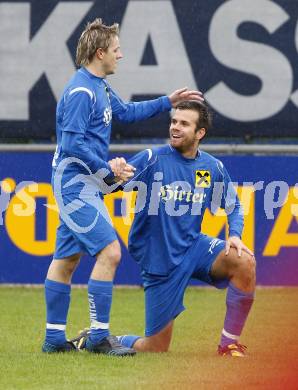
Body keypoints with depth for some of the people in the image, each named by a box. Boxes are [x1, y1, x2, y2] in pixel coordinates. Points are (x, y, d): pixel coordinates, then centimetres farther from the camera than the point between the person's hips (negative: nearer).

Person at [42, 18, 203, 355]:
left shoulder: (99, 87, 14)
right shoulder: (81, 91, -18)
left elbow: (125, 112, 30)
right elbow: (73, 143, -23)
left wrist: (167, 102, 29)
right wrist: (106, 169, -20)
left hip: (81, 185, 11)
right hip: (76, 184, -11)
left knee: (66, 259, 12)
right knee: (109, 251, -14)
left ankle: (54, 337, 17)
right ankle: (99, 336, -11)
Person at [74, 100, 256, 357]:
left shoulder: (213, 167, 3)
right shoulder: (153, 159, -9)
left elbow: (234, 206, 15)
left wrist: (234, 234, -6)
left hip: (193, 247, 4)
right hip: (159, 261, -4)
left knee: (244, 261, -26)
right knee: (156, 350, -3)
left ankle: (229, 345, -13)